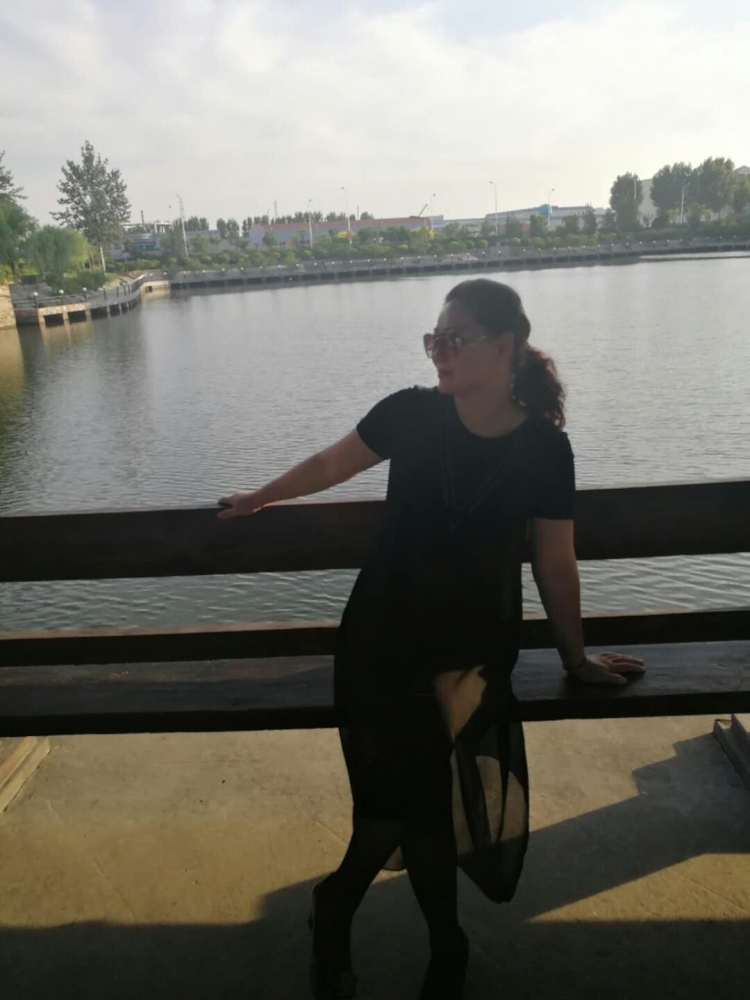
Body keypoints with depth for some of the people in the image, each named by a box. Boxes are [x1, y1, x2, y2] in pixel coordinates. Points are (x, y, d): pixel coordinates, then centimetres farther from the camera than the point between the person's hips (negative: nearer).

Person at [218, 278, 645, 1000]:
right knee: (415, 793, -10)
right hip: (384, 635, 0)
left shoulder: (545, 447, -6)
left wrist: (575, 658, 11)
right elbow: (333, 463, 10)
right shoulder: (411, 413, -5)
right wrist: (257, 499, 23)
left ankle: (337, 906, 21)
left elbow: (555, 564, 3)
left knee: (409, 795, -13)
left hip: (474, 646, 0)